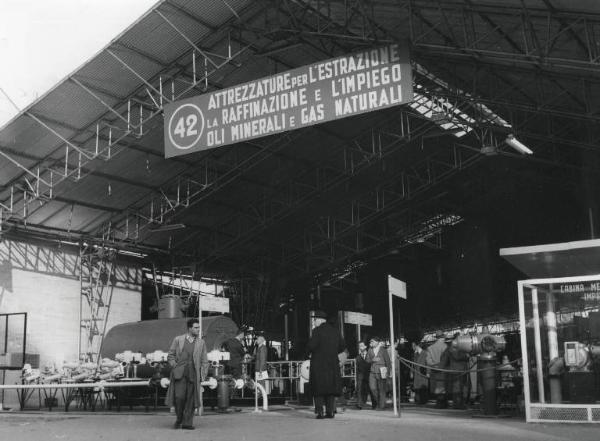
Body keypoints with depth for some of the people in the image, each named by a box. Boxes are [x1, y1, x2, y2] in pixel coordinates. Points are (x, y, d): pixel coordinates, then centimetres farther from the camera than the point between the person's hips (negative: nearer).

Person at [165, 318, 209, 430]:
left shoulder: (201, 342, 11)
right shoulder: (178, 340, 6)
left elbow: (204, 361, 12)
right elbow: (170, 356, 10)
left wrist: (202, 376, 3)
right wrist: (175, 367, -3)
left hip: (193, 374, 2)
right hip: (179, 373, -1)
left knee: (190, 399, -1)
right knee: (179, 397, -9)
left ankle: (187, 423, 8)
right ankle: (179, 419, 14)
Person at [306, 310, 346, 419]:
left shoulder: (317, 330, -9)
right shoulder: (335, 330, 10)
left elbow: (311, 345, -17)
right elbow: (342, 346, 12)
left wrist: (309, 351, 4)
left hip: (319, 363, -5)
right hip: (333, 363, 5)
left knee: (318, 388, 1)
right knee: (331, 386, 9)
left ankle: (319, 411, -5)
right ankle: (330, 411, 5)